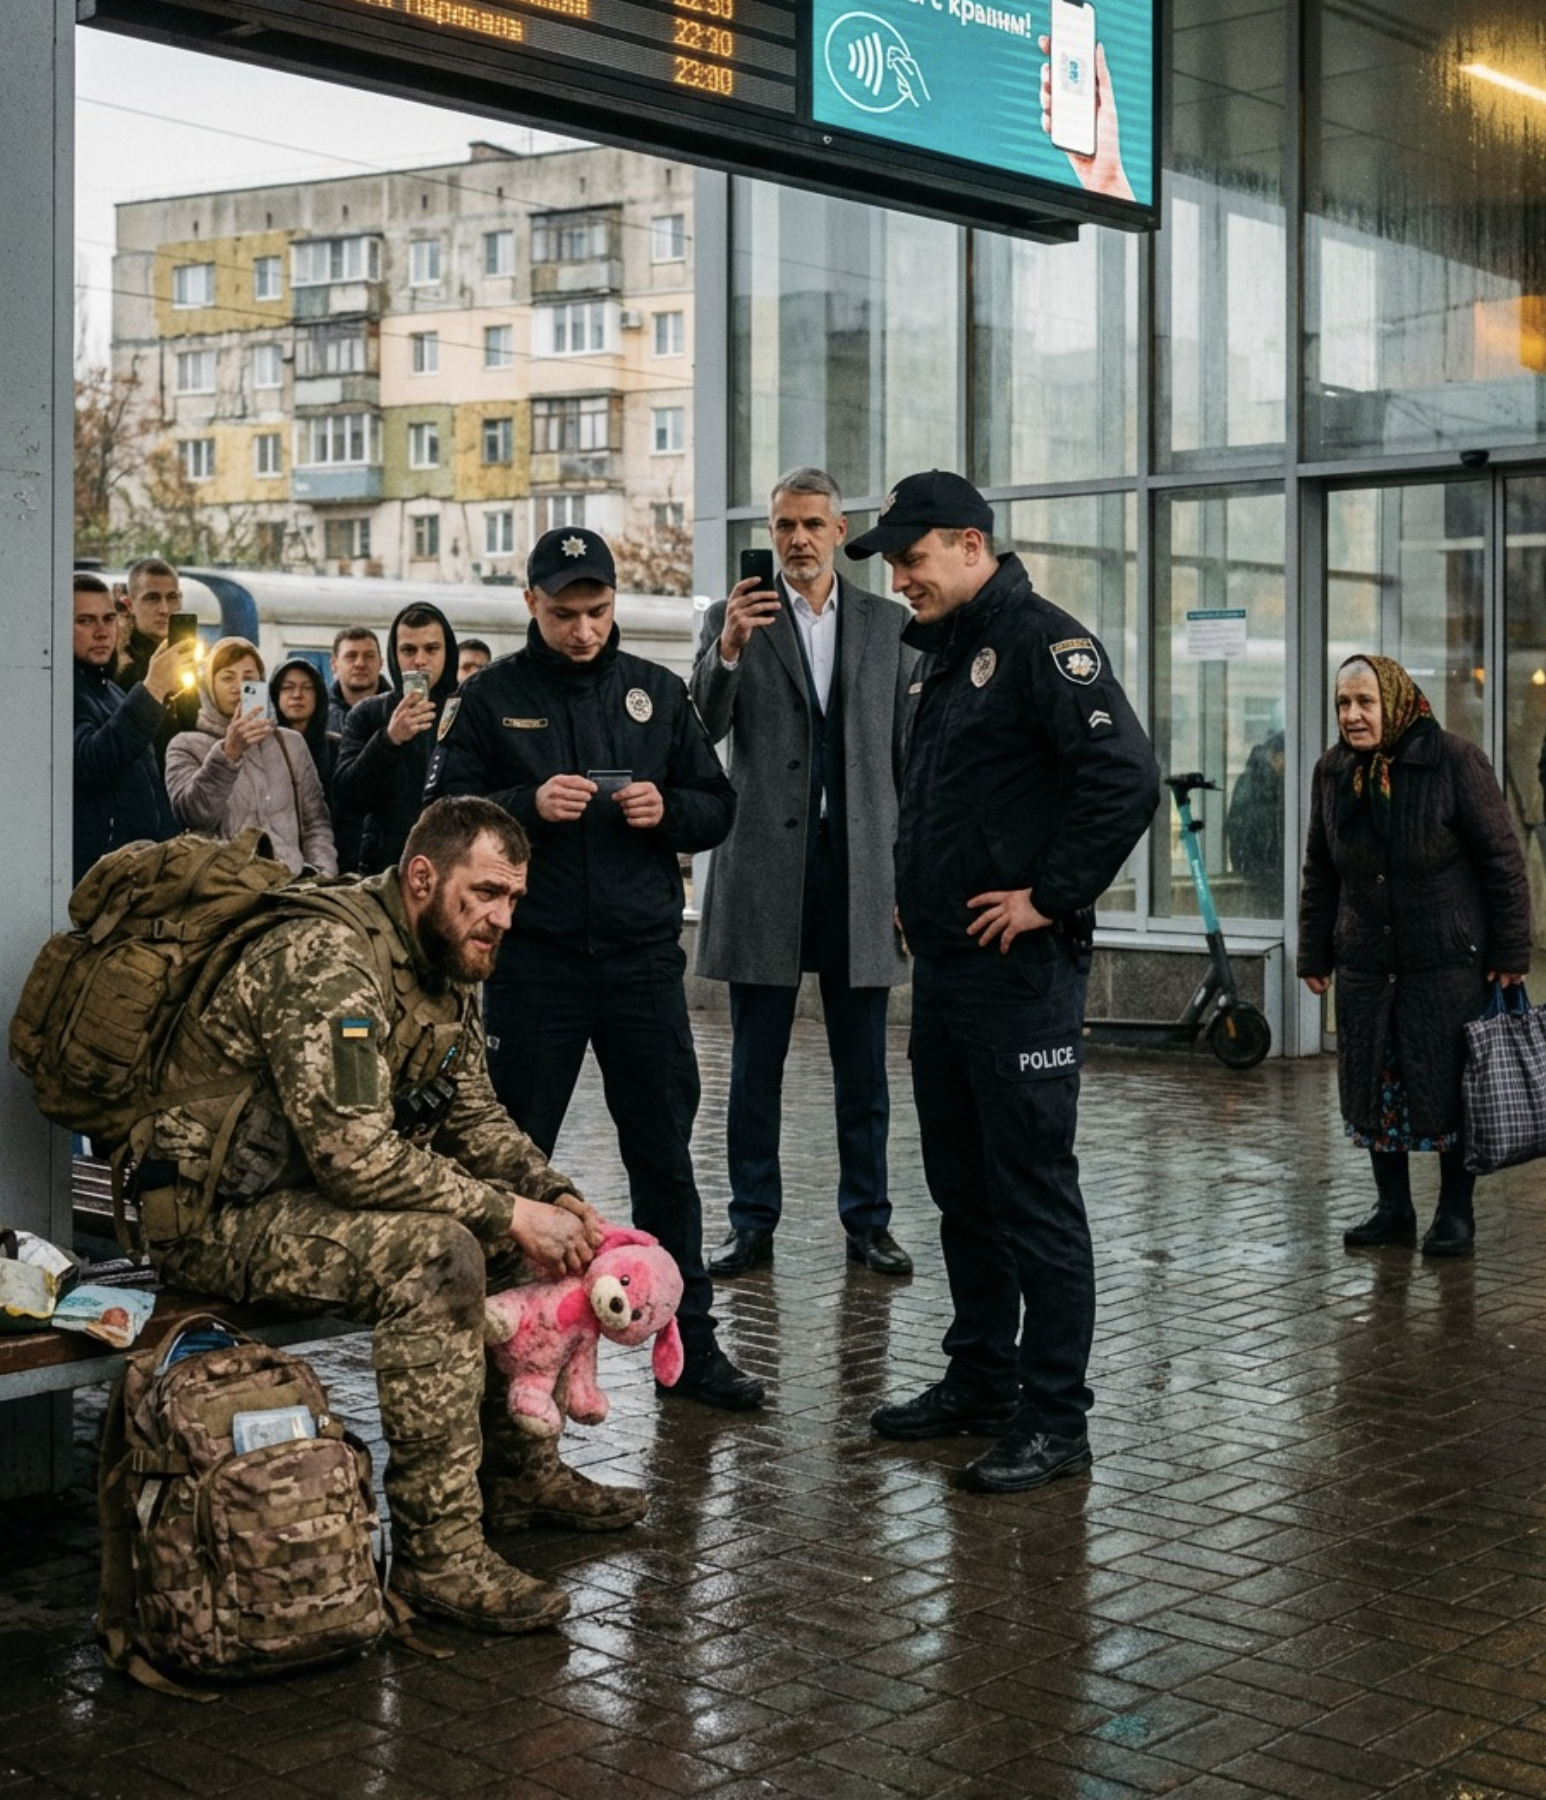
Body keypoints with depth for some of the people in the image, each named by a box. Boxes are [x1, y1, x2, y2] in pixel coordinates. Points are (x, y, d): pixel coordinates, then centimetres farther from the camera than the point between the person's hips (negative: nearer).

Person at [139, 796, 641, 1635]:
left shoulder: (445, 968, 8)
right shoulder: (327, 961, -24)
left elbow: (475, 1118, 13)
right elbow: (355, 1157, -30)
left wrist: (556, 1196, -5)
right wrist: (509, 1213, -25)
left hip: (314, 1191, 10)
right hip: (216, 1214, -10)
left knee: (524, 1232, 6)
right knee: (436, 1253, -31)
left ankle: (516, 1470, 18)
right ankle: (435, 1550, -25)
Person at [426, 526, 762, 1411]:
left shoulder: (657, 691, 9)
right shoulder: (491, 698, 2)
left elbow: (719, 805, 11)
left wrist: (667, 809, -10)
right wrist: (528, 805, -19)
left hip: (644, 958, 2)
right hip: (535, 962, -2)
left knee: (666, 1160, 8)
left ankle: (689, 1344, 16)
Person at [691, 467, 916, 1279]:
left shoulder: (888, 623, 8)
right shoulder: (737, 615, 3)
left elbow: (909, 751, 9)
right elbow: (702, 729, -8)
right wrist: (726, 651, -25)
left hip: (861, 863, 1)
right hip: (764, 866, -1)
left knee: (862, 1063, 8)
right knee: (755, 1064, 6)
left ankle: (867, 1220, 17)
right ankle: (752, 1222, 14)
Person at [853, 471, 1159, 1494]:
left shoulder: (1043, 642, -13)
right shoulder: (947, 652, 17)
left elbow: (1128, 778, -23)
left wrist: (1051, 897, -19)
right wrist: (924, 898, 13)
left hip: (1019, 970, -10)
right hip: (944, 963, 10)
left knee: (1034, 1192, -4)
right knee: (963, 1188, 16)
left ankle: (1054, 1419, 4)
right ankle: (980, 1383, 28)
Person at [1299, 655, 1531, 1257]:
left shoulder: (1453, 761, -9)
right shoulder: (1332, 771, 6)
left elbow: (1502, 859, -6)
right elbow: (1319, 872, 15)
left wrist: (1509, 952, -8)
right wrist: (1315, 954, 12)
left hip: (1448, 963, -5)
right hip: (1366, 964, 5)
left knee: (1450, 1087, 0)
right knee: (1374, 1085, 7)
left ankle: (1456, 1213, 13)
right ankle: (1393, 1208, 21)